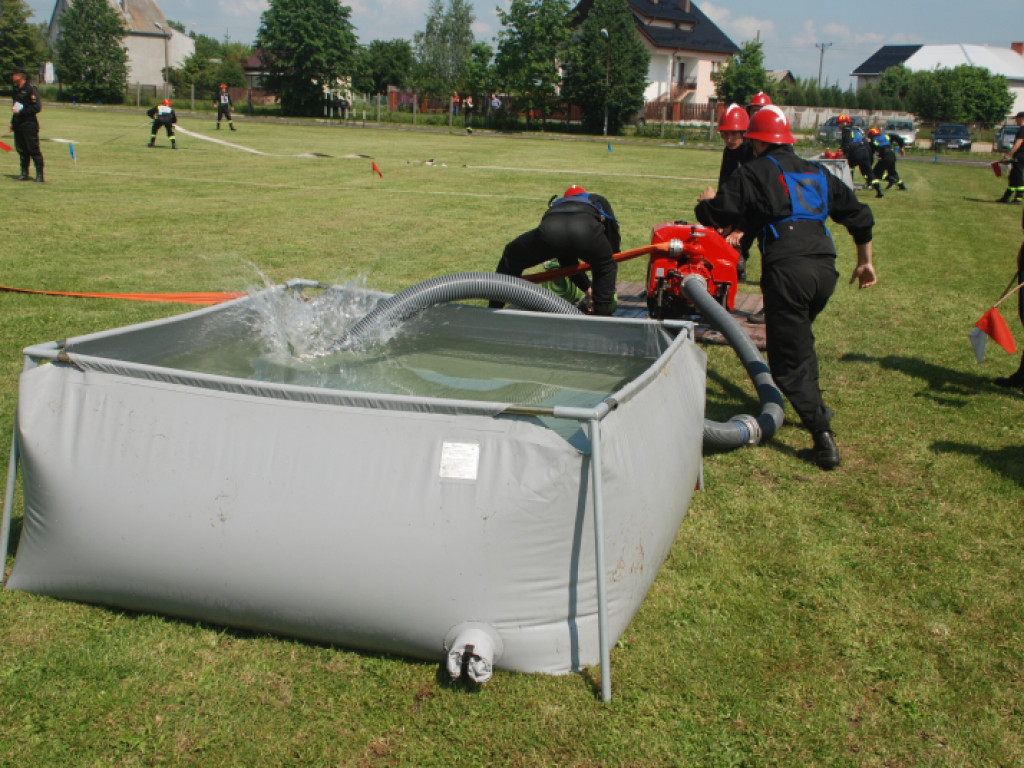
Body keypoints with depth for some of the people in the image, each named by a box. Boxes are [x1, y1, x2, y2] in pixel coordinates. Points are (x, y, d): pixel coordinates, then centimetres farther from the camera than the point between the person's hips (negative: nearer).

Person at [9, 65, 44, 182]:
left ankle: (40, 175, -4)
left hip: (29, 125, -8)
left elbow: (37, 107, -16)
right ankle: (24, 174, 15)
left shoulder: (31, 89, -9)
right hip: (18, 125, 8)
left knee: (34, 150, -7)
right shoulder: (16, 90, 16)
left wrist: (21, 111, -17)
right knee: (21, 150, 9)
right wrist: (12, 123, 19)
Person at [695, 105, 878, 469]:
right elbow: (859, 215, 26)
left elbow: (714, 214, 4)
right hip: (825, 268, 7)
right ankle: (814, 405, 41)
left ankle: (824, 438, -10)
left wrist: (705, 204, 28)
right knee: (800, 339, 31)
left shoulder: (753, 173, 6)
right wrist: (865, 261, 35)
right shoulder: (817, 172, 24)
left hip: (788, 269, -7)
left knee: (788, 360, -1)